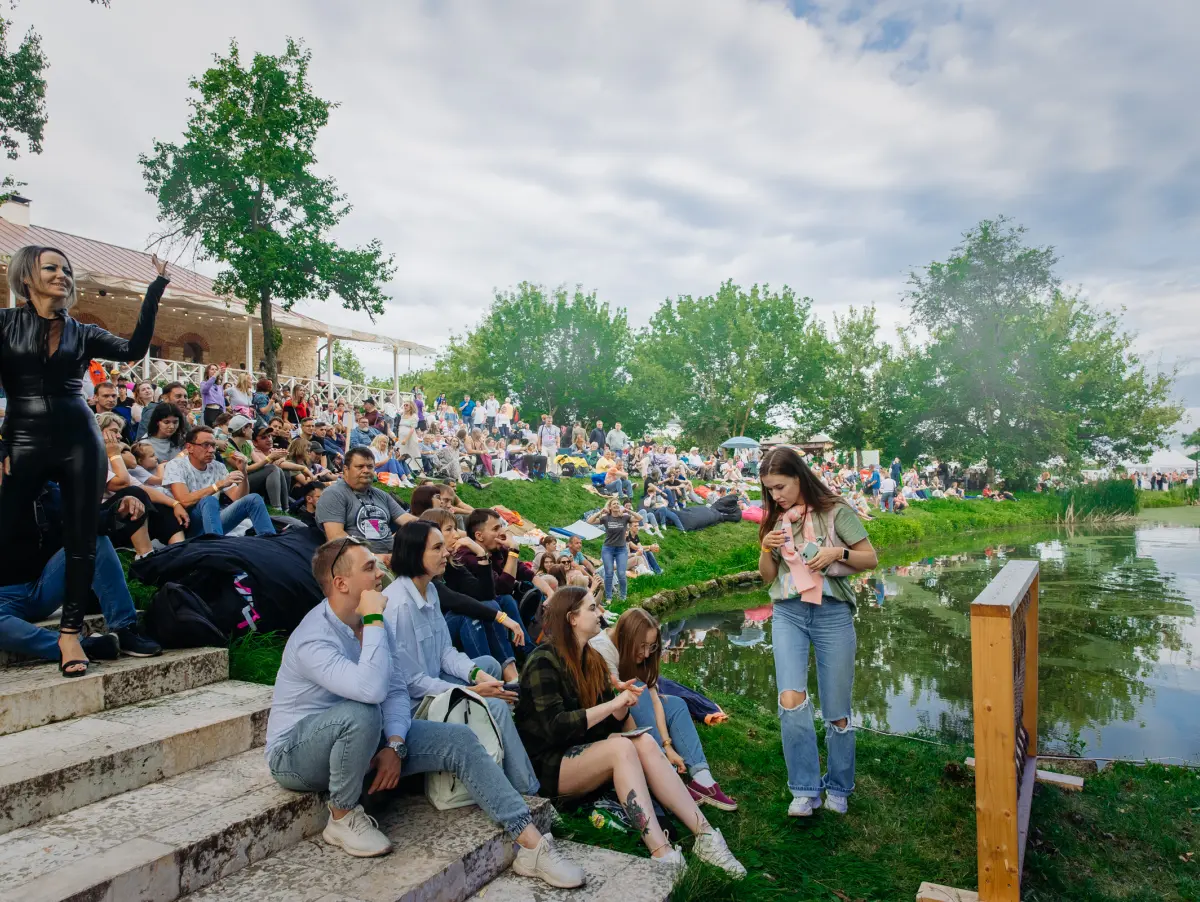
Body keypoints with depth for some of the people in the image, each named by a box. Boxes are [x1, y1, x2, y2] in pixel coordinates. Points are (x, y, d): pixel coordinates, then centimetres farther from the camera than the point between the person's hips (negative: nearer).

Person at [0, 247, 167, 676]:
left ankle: (70, 631, 15)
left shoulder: (83, 333, 10)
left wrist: (155, 289, -6)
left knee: (81, 541, 4)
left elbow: (134, 349, -4)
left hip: (79, 440, 2)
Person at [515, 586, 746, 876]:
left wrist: (623, 703, -15)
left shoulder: (591, 658, 9)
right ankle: (662, 854, -38)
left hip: (584, 753, 7)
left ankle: (704, 834, -27)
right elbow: (555, 726, -25)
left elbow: (610, 722, 7)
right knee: (621, 747, -31)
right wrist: (612, 704, -24)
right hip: (548, 765, -7)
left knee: (645, 742, -20)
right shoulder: (543, 662, -15)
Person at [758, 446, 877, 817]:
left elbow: (871, 559, 1)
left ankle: (838, 789, 26)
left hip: (832, 612, -2)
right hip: (788, 613, 3)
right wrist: (766, 550, -7)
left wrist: (838, 552, -17)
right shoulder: (775, 520, 9)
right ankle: (805, 790, -3)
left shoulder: (834, 511, -3)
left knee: (837, 710, 6)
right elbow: (767, 578, 13)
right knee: (791, 700, -16)